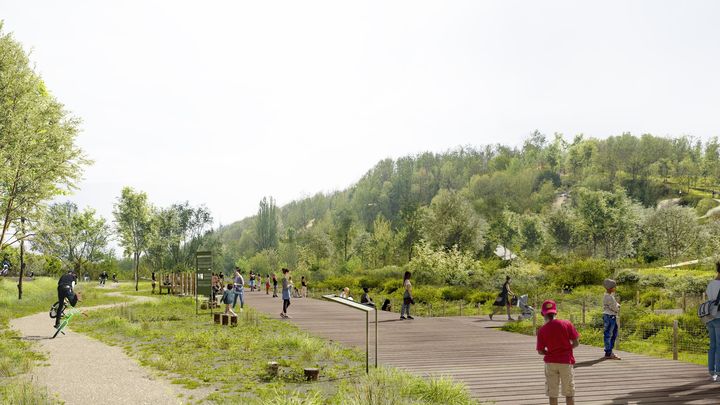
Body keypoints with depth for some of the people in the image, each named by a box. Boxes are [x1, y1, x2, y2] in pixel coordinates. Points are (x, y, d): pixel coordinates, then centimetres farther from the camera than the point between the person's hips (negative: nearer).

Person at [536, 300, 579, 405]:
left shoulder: (542, 330, -7)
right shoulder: (566, 324, -8)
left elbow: (540, 351, -5)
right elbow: (576, 343, -7)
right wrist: (567, 348, 10)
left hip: (550, 363, 0)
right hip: (566, 361, 0)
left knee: (552, 393, 10)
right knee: (569, 392, 12)